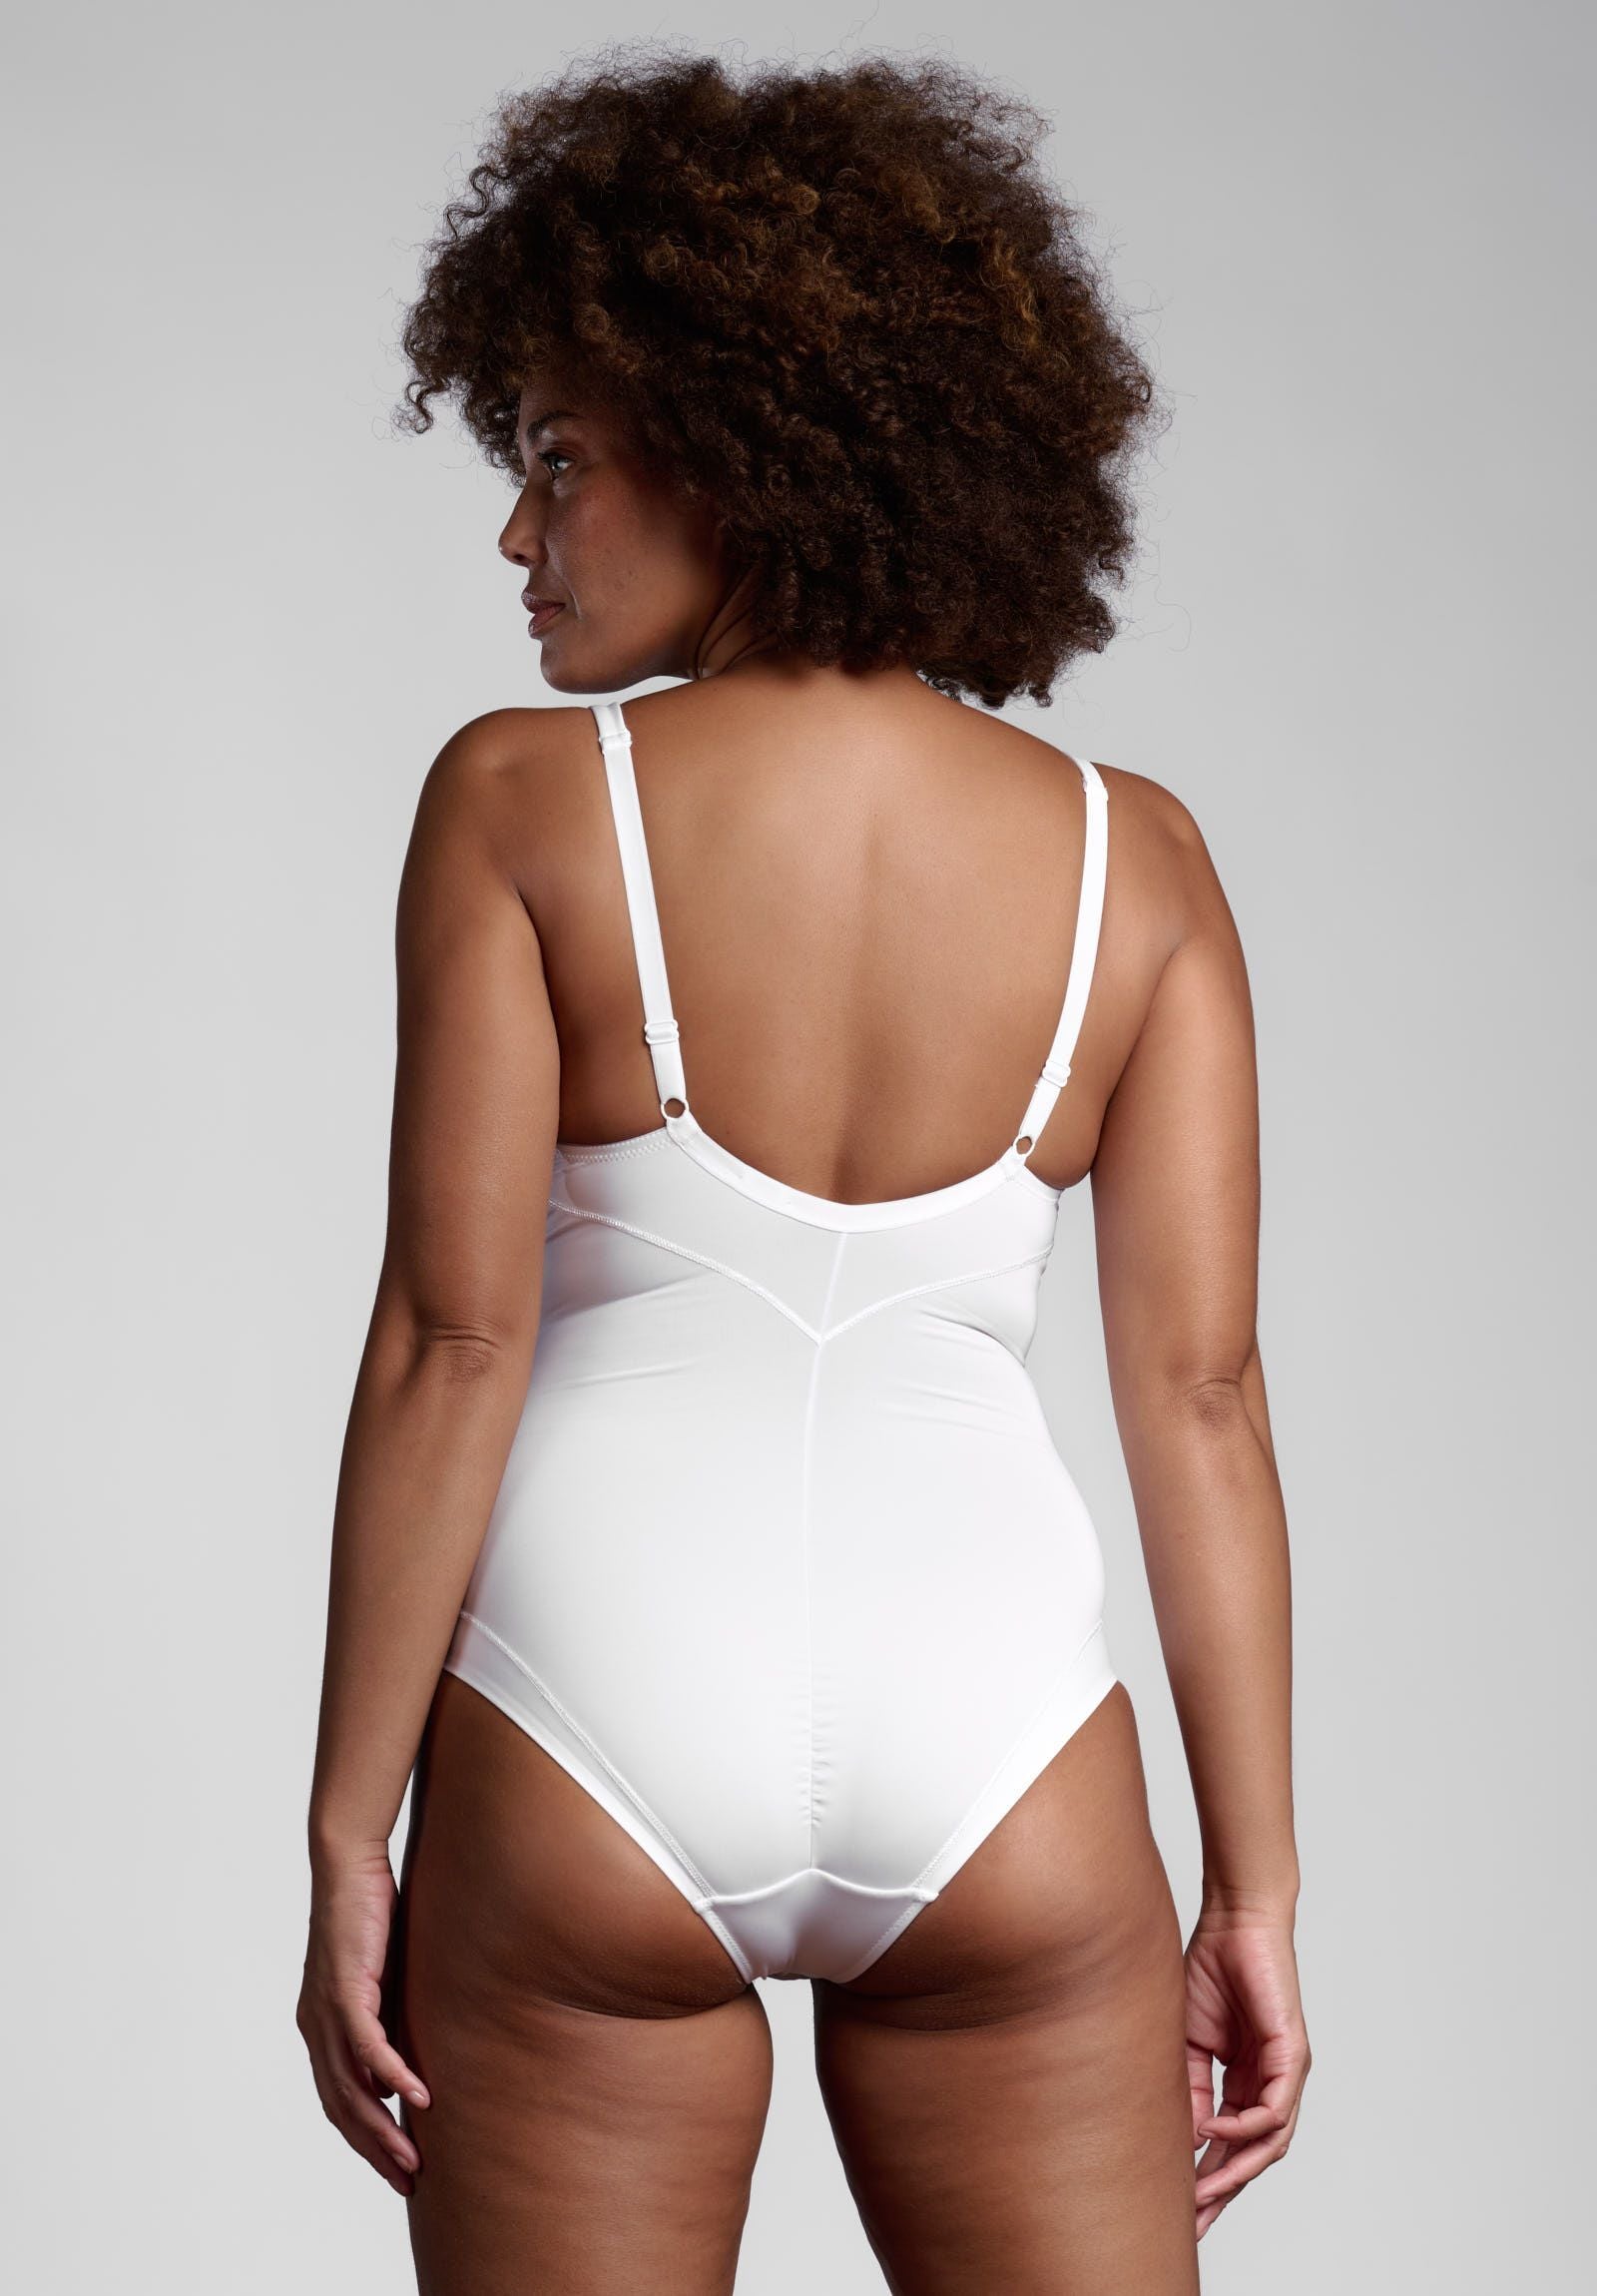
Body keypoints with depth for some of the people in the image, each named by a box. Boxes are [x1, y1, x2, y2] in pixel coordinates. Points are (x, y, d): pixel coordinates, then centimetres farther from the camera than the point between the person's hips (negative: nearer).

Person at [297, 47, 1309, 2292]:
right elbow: (1199, 1390, 0)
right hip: (994, 1737, 2)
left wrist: (348, 1846, -1)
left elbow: (454, 1344, -8)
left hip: (595, 1745, -1)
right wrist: (1256, 1890, 5)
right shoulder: (1135, 859, 2)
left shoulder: (522, 802, -5)